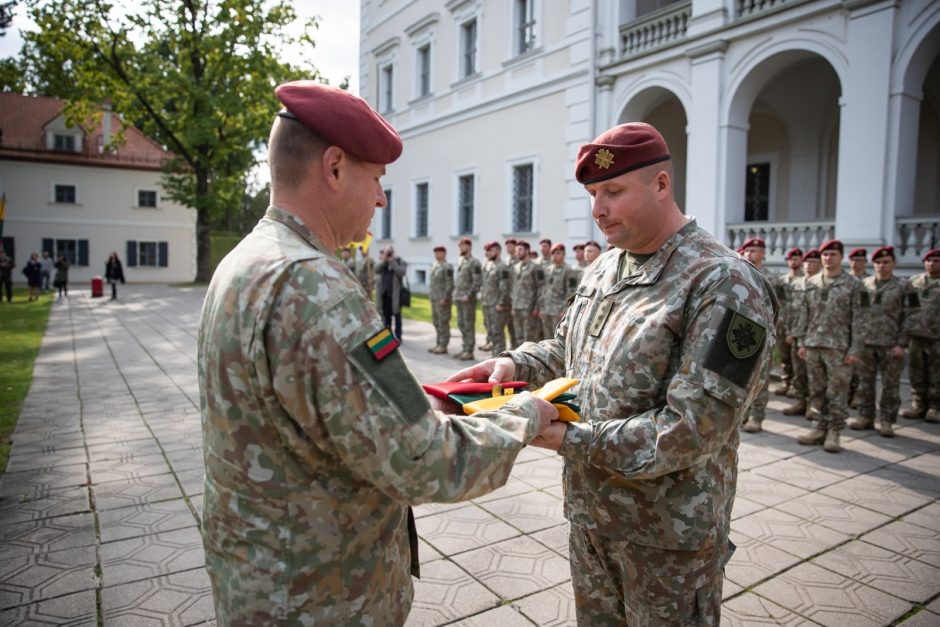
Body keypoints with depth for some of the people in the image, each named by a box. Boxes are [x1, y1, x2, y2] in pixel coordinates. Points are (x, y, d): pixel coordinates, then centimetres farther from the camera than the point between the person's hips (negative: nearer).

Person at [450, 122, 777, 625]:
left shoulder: (724, 284, -21)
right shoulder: (603, 268, 4)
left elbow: (692, 429, -25)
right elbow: (564, 348, 15)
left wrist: (571, 440, -28)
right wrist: (515, 365, -6)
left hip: (667, 534, -6)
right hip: (588, 511, 7)